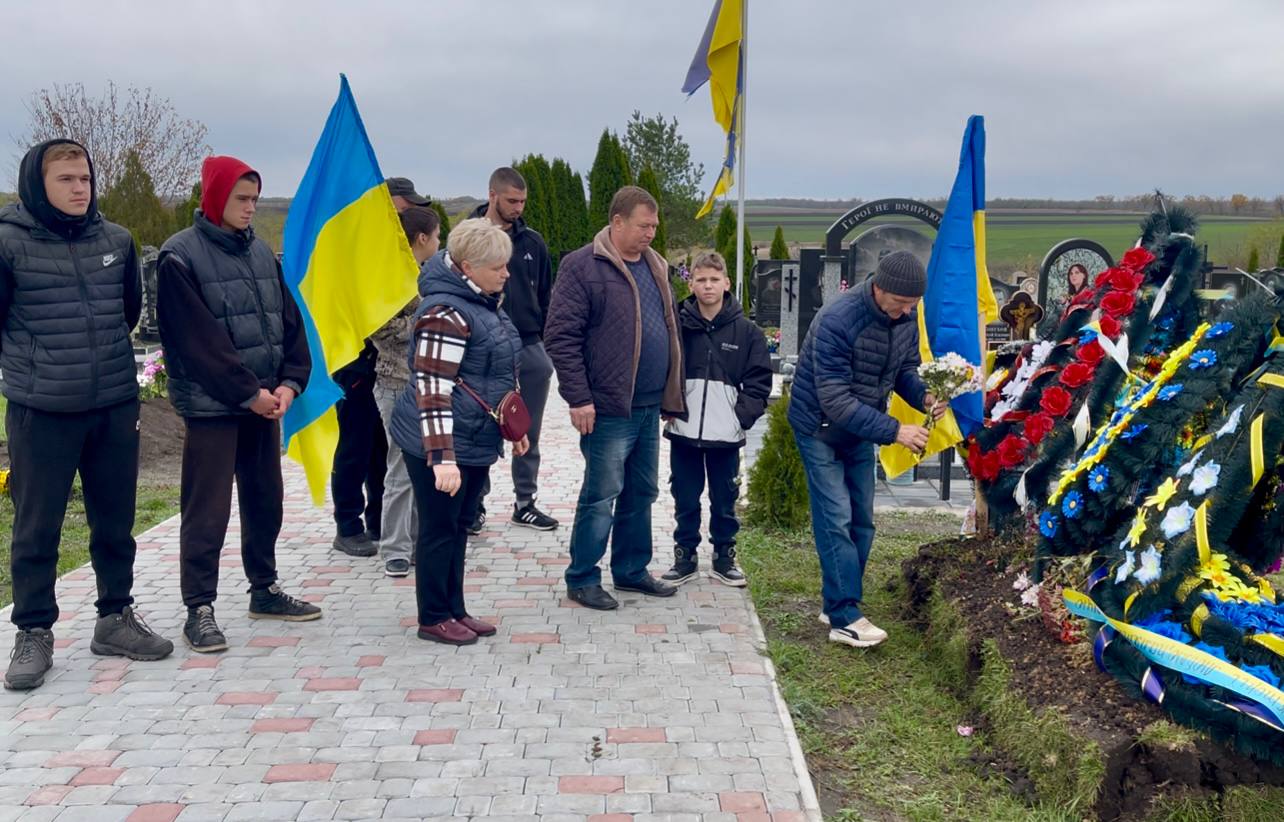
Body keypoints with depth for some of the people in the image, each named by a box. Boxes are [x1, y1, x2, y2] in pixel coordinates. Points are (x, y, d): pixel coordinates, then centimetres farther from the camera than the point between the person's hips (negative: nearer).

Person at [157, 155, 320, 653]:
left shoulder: (260, 252, 11)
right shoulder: (181, 257, -9)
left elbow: (289, 321, 9)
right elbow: (198, 338, -14)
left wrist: (290, 382, -4)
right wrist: (247, 391, -15)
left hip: (265, 401, 7)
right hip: (211, 404, -6)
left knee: (265, 500, 15)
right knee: (207, 511, -2)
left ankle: (264, 590, 29)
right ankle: (199, 609, 7)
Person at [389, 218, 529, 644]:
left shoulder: (482, 303, 11)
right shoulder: (446, 313, -20)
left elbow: (498, 374, 22)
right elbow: (432, 389, -25)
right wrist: (442, 458, -28)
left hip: (475, 442, 10)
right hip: (441, 445, -9)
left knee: (459, 527, 16)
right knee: (439, 529, 2)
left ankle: (454, 611, 27)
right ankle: (433, 619, 14)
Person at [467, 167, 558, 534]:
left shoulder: (532, 242, 7)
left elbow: (545, 296, 12)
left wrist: (547, 343, 6)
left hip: (530, 349, 4)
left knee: (528, 433, 10)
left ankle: (525, 503, 21)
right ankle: (475, 503, 17)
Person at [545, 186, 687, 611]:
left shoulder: (654, 266, 13)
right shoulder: (582, 266, -10)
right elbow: (561, 336, -14)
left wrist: (672, 394, 16)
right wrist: (578, 398, -18)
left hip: (649, 406, 8)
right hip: (608, 407, -7)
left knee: (642, 493, 15)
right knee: (602, 495, -1)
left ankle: (631, 570, 29)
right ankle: (581, 578, 12)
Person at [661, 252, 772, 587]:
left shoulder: (746, 331, 0)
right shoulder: (677, 325, -2)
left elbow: (759, 383, 1)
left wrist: (743, 416, -9)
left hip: (726, 434, 0)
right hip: (684, 432, 0)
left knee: (725, 501, 11)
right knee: (685, 500, 11)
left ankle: (724, 557, 26)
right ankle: (685, 557, 24)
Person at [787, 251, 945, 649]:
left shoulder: (906, 316, -8)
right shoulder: (837, 320, -30)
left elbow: (905, 368, 5)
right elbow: (835, 400, -30)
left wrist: (924, 396, -18)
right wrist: (893, 431, -33)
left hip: (861, 427, 7)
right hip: (821, 427, -7)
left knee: (861, 522, 8)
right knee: (836, 521, -10)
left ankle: (838, 603, 19)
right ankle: (844, 618, -8)